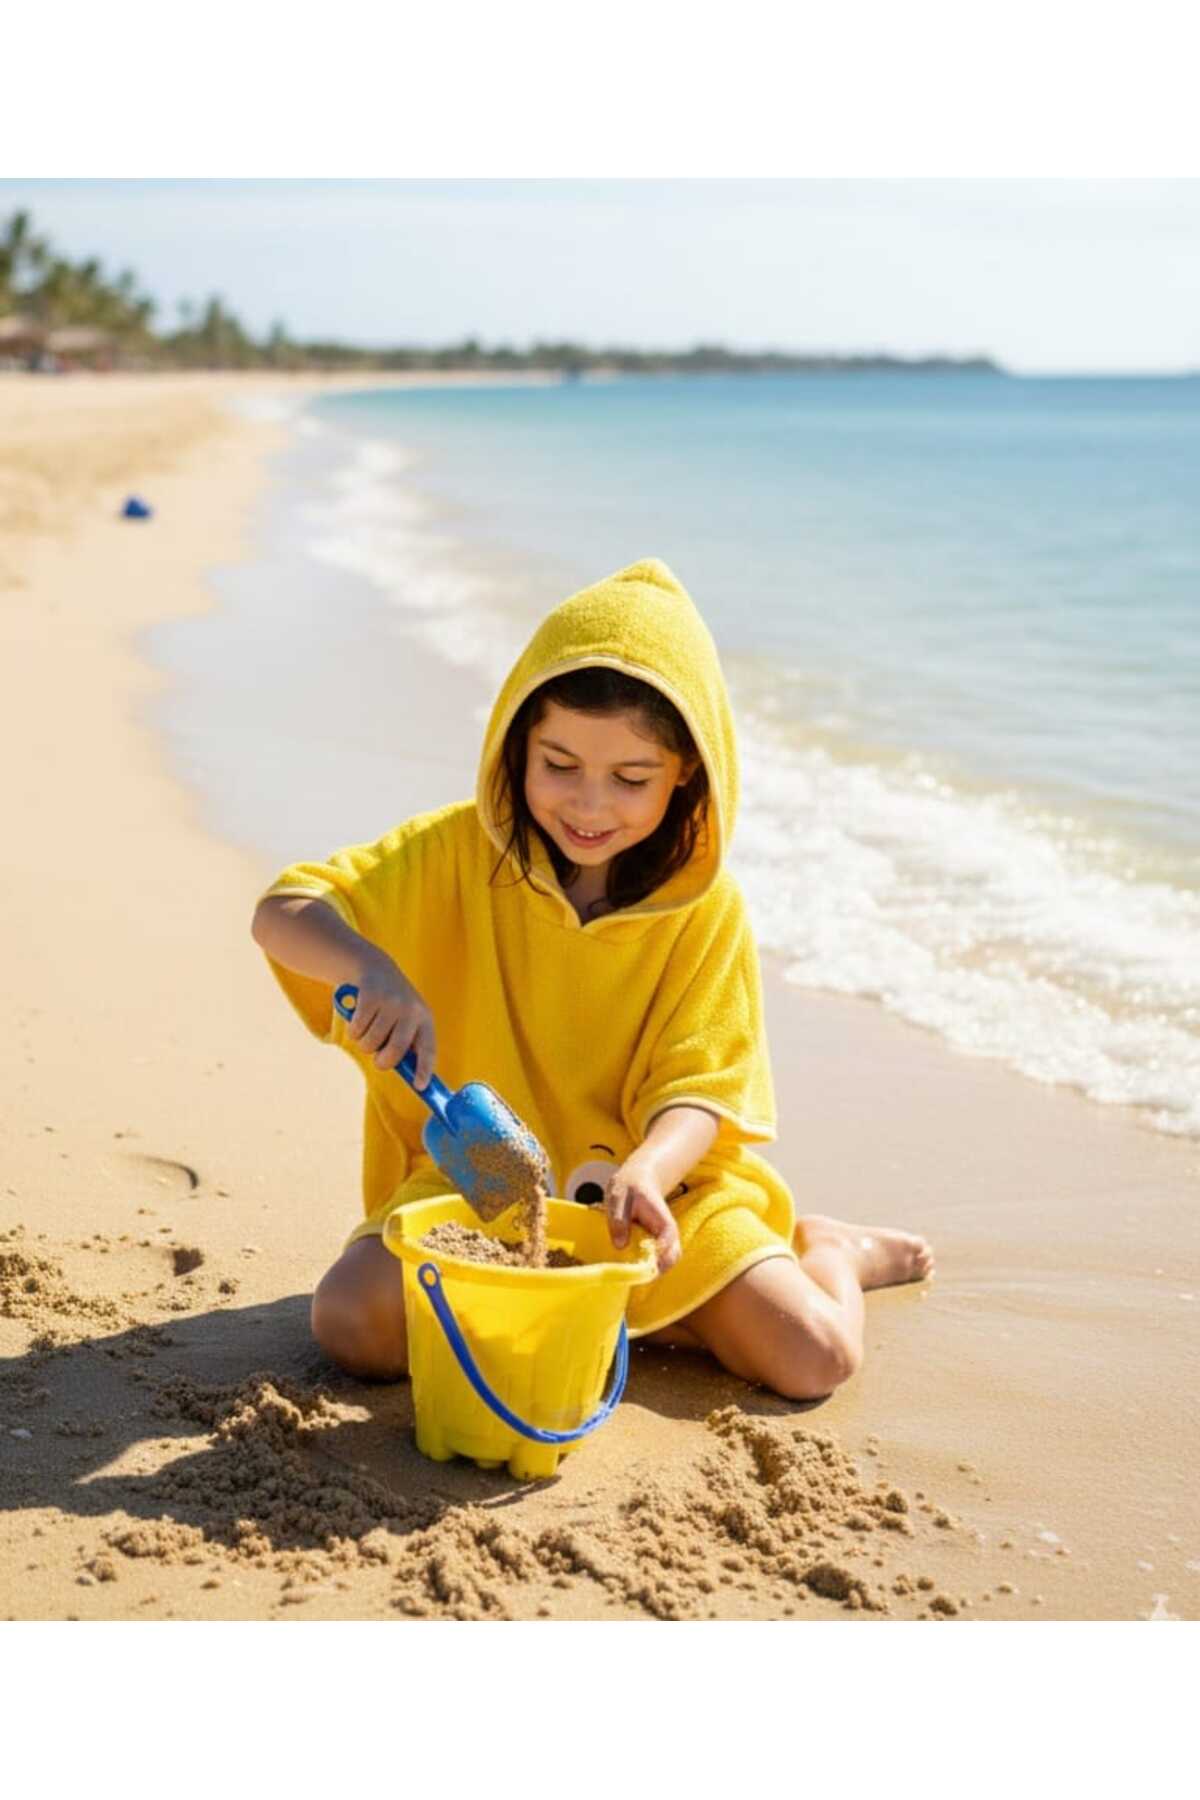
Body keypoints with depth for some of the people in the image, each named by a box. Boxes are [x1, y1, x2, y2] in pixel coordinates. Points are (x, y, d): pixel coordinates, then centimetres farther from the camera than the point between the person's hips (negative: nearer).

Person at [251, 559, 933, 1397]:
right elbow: (281, 912, -12)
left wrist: (646, 1172, -35)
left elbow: (697, 1093, -11)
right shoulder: (462, 854, -7)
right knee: (353, 1324, -28)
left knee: (816, 1356, -21)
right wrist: (370, 966, -35)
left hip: (650, 1190, -1)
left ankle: (822, 1248, 17)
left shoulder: (706, 908, -7)